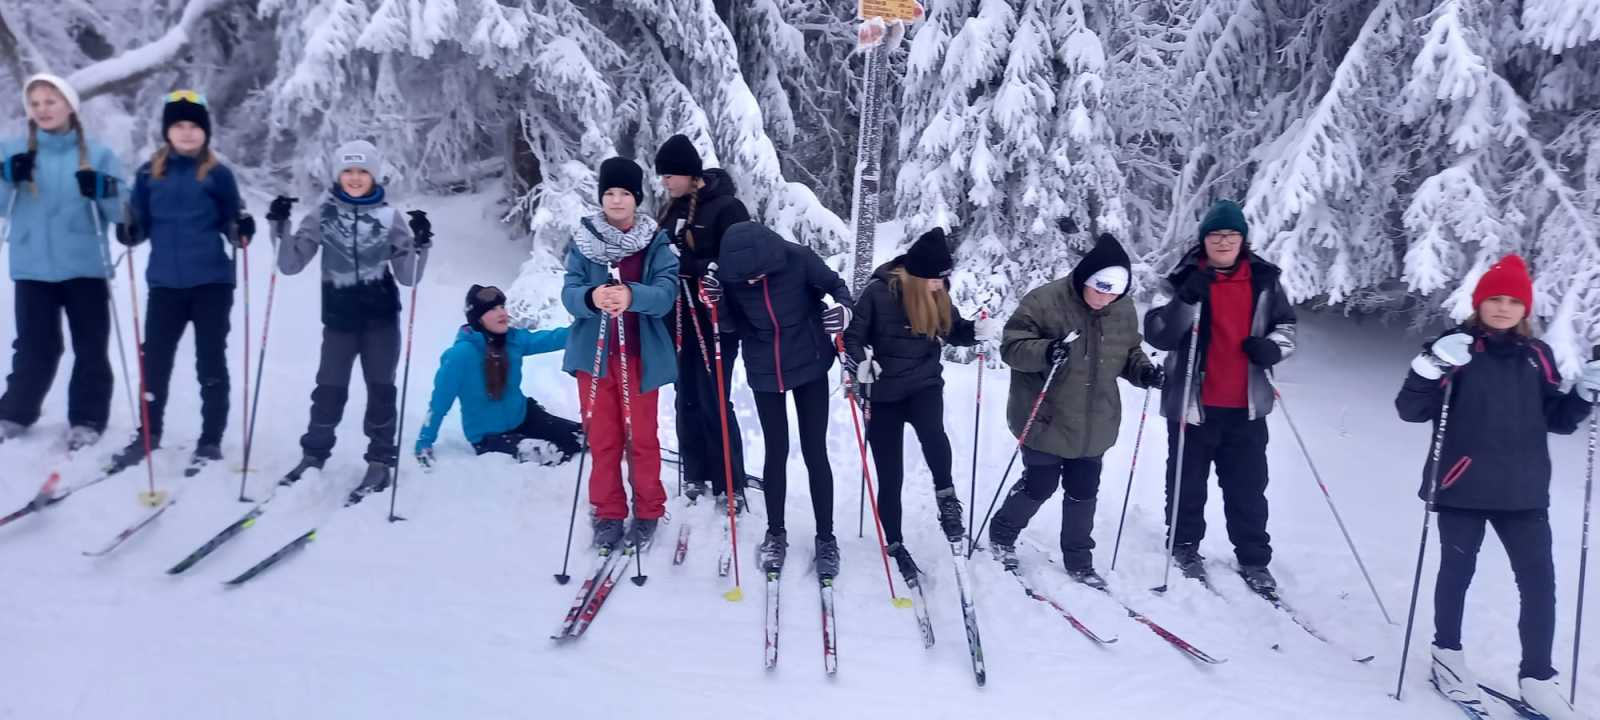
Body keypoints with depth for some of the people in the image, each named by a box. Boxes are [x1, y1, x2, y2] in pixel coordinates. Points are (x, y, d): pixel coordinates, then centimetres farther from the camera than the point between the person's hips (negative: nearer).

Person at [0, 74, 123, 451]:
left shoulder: (98, 155, 2)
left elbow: (119, 212, -1)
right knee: (35, 348, 6)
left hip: (85, 267, -1)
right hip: (32, 269, 1)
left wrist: (101, 191, -21)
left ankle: (87, 420, 13)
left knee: (91, 349, 3)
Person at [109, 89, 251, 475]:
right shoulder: (149, 173, 6)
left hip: (212, 282, -3)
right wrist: (128, 231, -12)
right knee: (154, 359, 12)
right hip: (165, 282, 3)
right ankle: (149, 432, 29)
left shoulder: (218, 174, -1)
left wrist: (242, 232, -18)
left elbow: (230, 224, 3)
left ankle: (211, 440, 16)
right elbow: (141, 224, 9)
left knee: (210, 363, 5)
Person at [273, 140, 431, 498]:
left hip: (381, 317, 0)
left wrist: (420, 244, -17)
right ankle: (313, 454, 15)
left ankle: (381, 460, 12)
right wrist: (281, 229, -12)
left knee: (380, 388, 3)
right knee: (329, 389, -1)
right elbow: (291, 265, 0)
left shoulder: (389, 216, -1)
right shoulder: (323, 215, 1)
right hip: (339, 317, 1)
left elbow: (408, 277, -2)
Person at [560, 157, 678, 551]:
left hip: (640, 354, -1)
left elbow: (665, 293, -15)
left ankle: (648, 512, 19)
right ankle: (608, 513, 20)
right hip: (594, 354, 1)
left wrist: (632, 296, -36)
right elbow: (569, 293, -9)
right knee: (601, 438, 8)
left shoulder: (657, 243, -2)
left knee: (642, 437, 5)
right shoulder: (584, 241, 1)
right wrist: (591, 297, -33)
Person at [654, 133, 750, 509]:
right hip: (679, 319, 7)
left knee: (714, 402, -4)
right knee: (687, 399, 12)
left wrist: (687, 263, -26)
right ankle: (695, 475, 23)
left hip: (714, 318, -7)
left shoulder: (726, 207, -12)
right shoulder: (673, 208, 10)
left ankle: (731, 485, 6)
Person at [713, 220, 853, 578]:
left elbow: (835, 285, -9)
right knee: (776, 452, 10)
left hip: (809, 366, -1)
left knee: (815, 453, 3)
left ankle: (826, 538, 17)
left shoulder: (798, 259, -24)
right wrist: (715, 302, -27)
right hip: (765, 373, 1)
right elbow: (730, 323, -6)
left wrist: (843, 310, -30)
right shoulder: (729, 273, -18)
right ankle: (775, 534, 27)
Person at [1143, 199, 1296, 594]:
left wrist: (1272, 347, -7)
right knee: (1188, 482, 11)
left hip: (1246, 405, 2)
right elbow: (1158, 335, -11)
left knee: (1248, 488, 8)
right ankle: (1184, 547, 29)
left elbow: (1285, 325, 15)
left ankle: (1254, 560, 20)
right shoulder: (1184, 278, -4)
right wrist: (1187, 300, -26)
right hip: (1193, 401, -2)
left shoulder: (1264, 280, 3)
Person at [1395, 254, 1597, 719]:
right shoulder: (1456, 348, -4)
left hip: (1523, 491, 4)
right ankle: (1447, 653, 27)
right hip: (1462, 488, -3)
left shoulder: (1535, 355, 8)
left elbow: (1556, 419, 15)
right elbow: (1410, 411, -10)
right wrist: (1432, 368, -26)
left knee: (1539, 581, 1)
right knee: (1458, 571, 8)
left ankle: (1537, 678, 11)